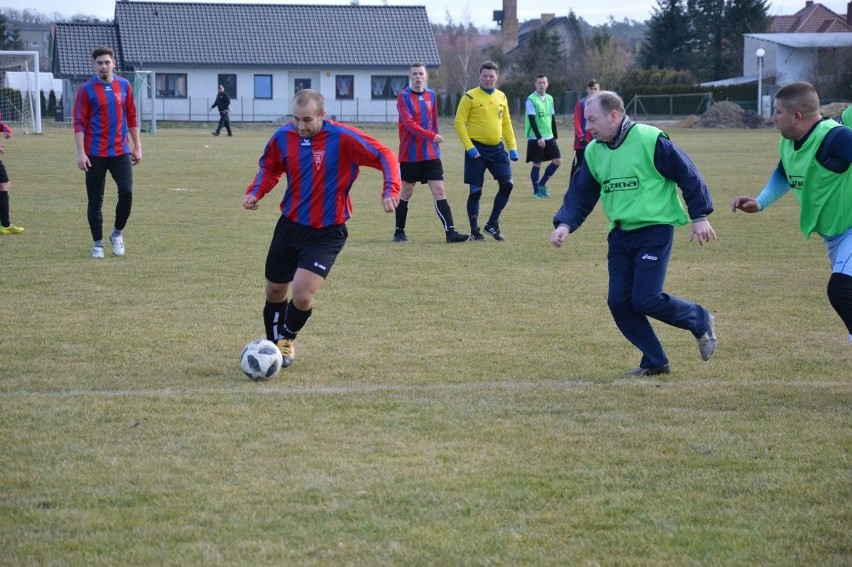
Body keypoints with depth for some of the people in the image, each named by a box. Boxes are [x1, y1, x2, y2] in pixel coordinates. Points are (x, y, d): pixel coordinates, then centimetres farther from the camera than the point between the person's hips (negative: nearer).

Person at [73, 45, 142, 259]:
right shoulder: (86, 89, -5)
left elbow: (131, 117, 12)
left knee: (126, 193, -9)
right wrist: (81, 153, -13)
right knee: (95, 201, 2)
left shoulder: (124, 85, 6)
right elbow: (79, 122, -7)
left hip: (121, 152, 2)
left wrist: (137, 146, 10)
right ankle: (98, 244, 12)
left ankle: (117, 234, 13)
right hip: (95, 154, -2)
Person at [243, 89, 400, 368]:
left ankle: (287, 340, 16)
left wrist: (390, 191, -30)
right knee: (274, 292, 13)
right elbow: (270, 167, 13)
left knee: (301, 295, -16)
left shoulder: (343, 137, -20)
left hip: (326, 232, -4)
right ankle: (273, 344, 39)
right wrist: (255, 191, -4)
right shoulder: (283, 136, -6)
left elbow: (385, 157, -16)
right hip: (289, 225, 4)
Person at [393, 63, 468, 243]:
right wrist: (431, 136, -25)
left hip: (430, 154, 4)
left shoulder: (431, 95, 10)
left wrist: (436, 144, 13)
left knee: (439, 191, -5)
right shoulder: (404, 97, -6)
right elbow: (409, 123, -17)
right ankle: (399, 232, 19)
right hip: (409, 154, -4)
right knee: (406, 193, 6)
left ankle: (450, 231, -10)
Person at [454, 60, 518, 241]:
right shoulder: (470, 97, -6)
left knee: (507, 184, -5)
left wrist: (512, 147, 8)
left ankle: (492, 224, 9)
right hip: (477, 149, -5)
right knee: (476, 191, -1)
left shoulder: (501, 97, 10)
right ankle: (474, 231, 10)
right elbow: (459, 122, -8)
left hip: (497, 148, 5)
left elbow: (506, 123, 17)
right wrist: (469, 147, -16)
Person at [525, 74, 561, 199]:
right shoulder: (531, 99, -10)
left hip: (549, 137, 6)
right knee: (537, 164, -1)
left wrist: (555, 136, 14)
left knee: (557, 160, -1)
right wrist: (539, 137, -20)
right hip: (535, 138, -6)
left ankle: (542, 184, 15)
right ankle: (536, 191, 11)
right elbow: (532, 120, -15)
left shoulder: (550, 99, 10)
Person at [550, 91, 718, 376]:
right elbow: (580, 193, 8)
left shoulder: (650, 140, -14)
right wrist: (564, 225, -9)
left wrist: (699, 216, -9)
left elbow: (687, 174, -9)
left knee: (645, 299, -14)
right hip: (620, 234, 7)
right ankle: (655, 362, 14)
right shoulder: (594, 151, 6)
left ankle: (700, 321, 12)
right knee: (619, 302, 0)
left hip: (654, 231, -7)